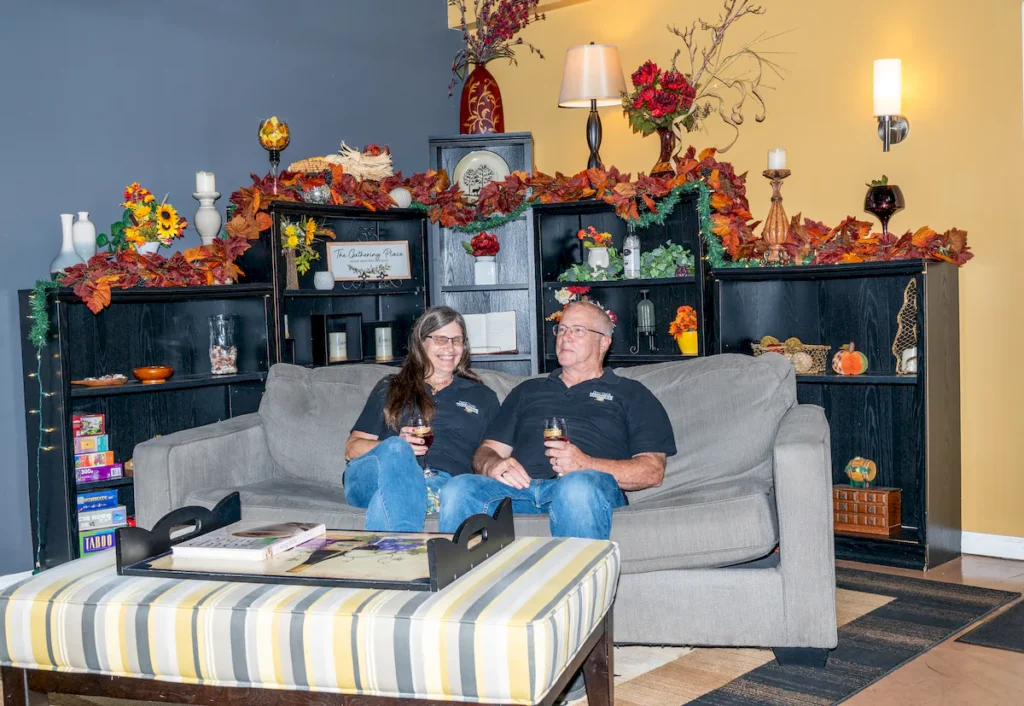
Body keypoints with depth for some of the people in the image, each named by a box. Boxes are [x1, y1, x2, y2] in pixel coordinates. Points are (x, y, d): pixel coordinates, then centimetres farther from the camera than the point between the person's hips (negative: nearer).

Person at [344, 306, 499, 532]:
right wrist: (396, 446, -4)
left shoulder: (482, 397, 30)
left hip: (443, 481, -1)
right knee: (395, 448, -38)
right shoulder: (389, 389, 28)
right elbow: (352, 448, 18)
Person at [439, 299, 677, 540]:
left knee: (579, 486, -41)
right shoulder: (527, 391, 33)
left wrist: (586, 465, -11)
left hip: (592, 484, -3)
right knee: (458, 489, -30)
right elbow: (487, 450, 26)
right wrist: (494, 465, -2)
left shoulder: (630, 394, 21)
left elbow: (653, 471, 7)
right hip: (520, 486, 3)